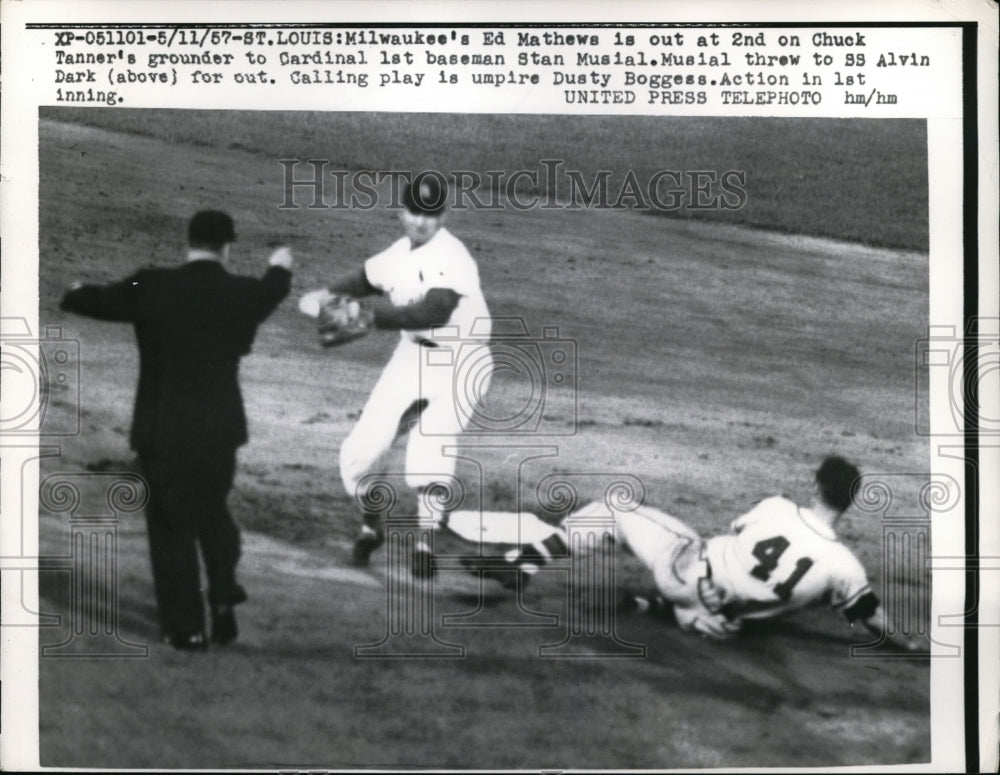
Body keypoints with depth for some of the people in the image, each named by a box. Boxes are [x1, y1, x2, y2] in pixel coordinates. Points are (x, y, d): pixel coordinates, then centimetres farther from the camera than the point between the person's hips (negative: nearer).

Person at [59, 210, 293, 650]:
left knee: (173, 528, 9)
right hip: (219, 430, 2)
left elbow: (90, 301, 2)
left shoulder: (151, 288, -11)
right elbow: (270, 293, 20)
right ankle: (224, 606, 17)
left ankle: (187, 628, 14)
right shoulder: (242, 293, -5)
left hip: (164, 432, -2)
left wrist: (76, 292, 27)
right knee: (214, 513, 24)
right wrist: (280, 269, 44)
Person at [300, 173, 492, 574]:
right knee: (358, 451, -1)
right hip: (412, 355, 6)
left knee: (429, 444, -27)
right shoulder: (397, 256, 3)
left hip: (462, 362, -6)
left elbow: (433, 313, -33)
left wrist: (370, 315, -38)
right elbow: (364, 282, 18)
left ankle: (425, 541, -4)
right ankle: (370, 527, 27)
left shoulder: (451, 258, -20)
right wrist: (327, 295, -2)